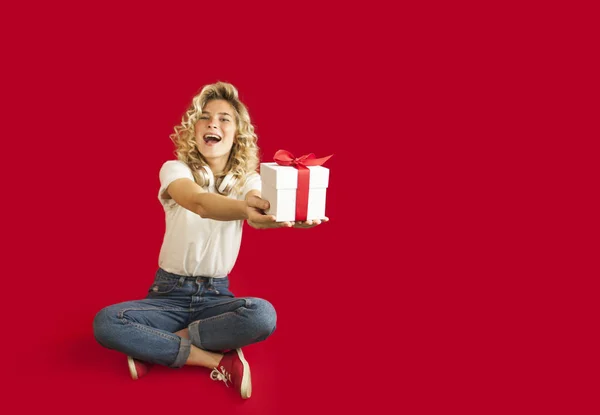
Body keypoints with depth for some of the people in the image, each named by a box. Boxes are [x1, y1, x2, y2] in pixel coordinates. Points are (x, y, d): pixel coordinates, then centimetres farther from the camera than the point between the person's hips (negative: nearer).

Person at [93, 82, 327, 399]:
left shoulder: (248, 180, 0)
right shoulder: (175, 169, -7)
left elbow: (258, 217, -25)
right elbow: (200, 204, -32)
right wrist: (244, 207, -56)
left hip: (216, 295, 1)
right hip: (169, 293, -1)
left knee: (263, 314, -33)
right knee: (105, 322, -29)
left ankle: (155, 347, -16)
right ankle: (216, 360, -20)